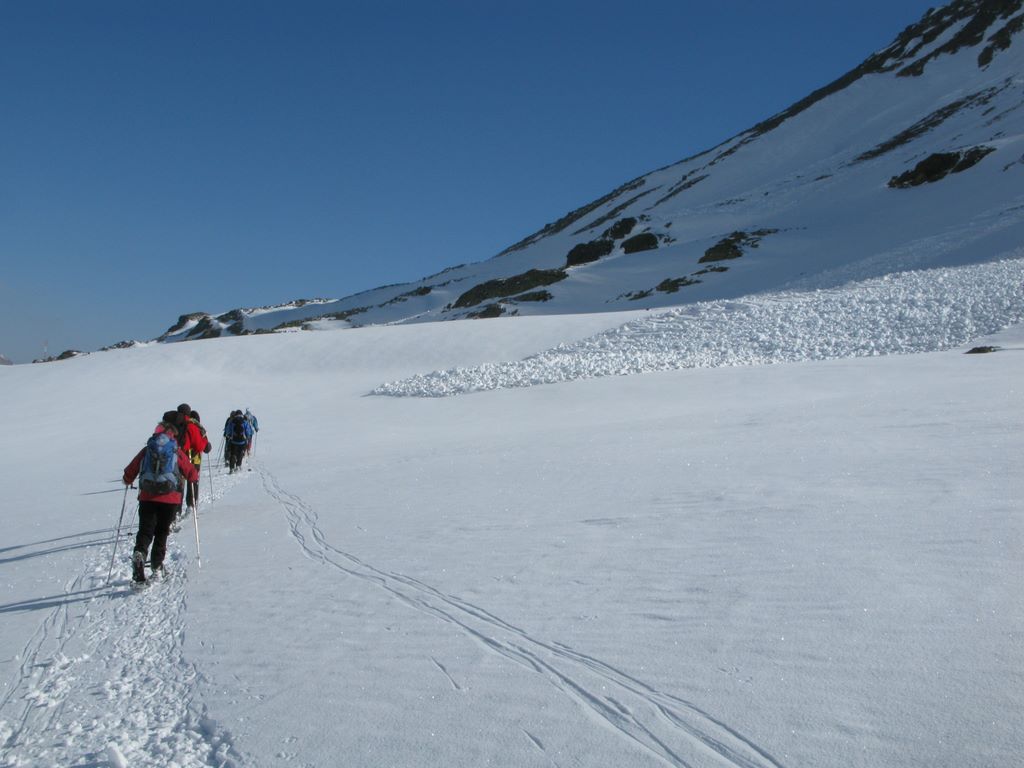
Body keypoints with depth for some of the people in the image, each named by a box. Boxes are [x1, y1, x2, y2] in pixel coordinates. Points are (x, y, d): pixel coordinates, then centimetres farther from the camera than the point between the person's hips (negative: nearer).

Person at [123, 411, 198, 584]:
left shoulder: (146, 450, 7)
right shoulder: (177, 452, 3)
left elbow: (129, 474, 9)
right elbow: (192, 475, 5)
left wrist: (128, 481, 32)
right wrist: (190, 476, 29)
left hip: (147, 497, 1)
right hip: (170, 499, -1)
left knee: (145, 531, 4)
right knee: (162, 531, 14)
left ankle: (139, 554, -24)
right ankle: (157, 566, 14)